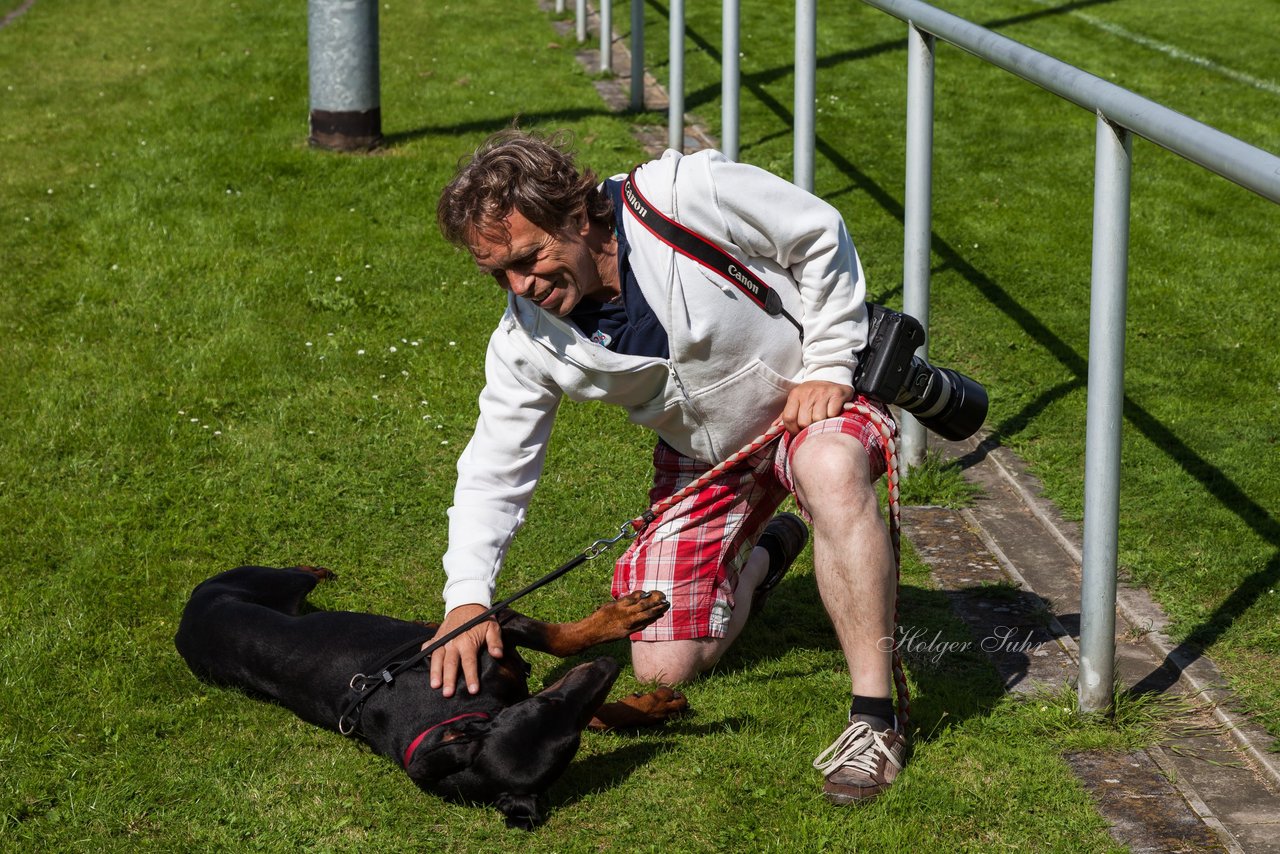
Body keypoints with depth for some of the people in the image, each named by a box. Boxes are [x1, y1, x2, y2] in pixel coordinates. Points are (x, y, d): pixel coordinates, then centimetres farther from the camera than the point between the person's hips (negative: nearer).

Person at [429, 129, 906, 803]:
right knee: (664, 667, -3)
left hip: (812, 392, -4)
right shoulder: (526, 341, -16)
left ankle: (875, 716, -34)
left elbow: (820, 236, -16)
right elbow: (493, 470, -8)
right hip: (702, 456, 5)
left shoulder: (687, 196, -30)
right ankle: (760, 556, 30)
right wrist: (466, 596, -20)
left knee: (830, 469, -42)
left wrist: (829, 365, -18)